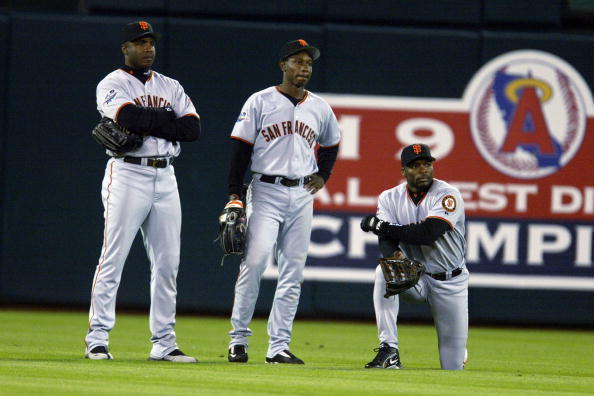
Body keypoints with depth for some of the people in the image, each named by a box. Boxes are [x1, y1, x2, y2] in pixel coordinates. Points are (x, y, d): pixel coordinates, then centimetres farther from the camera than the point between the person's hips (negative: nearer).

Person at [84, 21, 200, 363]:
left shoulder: (170, 87, 16)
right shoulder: (112, 85, 1)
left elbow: (193, 128, 1)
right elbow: (130, 117, -20)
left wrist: (147, 124, -8)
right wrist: (169, 120, -7)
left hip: (165, 178, 6)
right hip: (127, 175, -5)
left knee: (167, 263, 4)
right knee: (113, 259, -8)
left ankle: (164, 343, 9)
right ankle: (98, 340, -7)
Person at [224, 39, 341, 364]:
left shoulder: (320, 108, 11)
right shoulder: (260, 102, -1)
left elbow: (331, 144, 29)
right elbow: (241, 148, -3)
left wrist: (322, 176, 14)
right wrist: (234, 196, -9)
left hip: (302, 195, 4)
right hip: (265, 191, -4)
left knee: (293, 272, 2)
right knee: (255, 261, -16)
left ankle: (278, 347, 4)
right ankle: (238, 338, -7)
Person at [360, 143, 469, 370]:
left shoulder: (447, 195, -14)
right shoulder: (390, 198, -2)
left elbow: (428, 234, -28)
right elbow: (387, 241, -16)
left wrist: (380, 226, -23)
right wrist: (392, 255, -41)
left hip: (450, 282, -2)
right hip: (414, 277, 2)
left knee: (453, 367, -3)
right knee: (384, 272, -34)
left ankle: (457, 350, 38)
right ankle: (389, 351, -32)